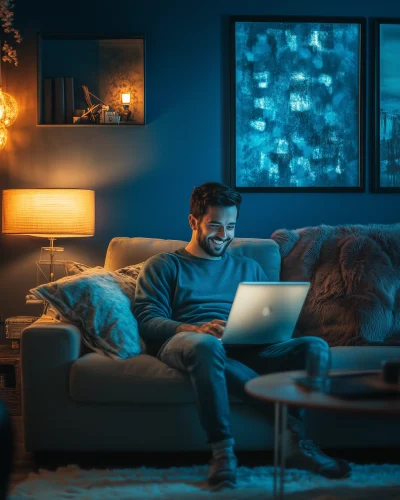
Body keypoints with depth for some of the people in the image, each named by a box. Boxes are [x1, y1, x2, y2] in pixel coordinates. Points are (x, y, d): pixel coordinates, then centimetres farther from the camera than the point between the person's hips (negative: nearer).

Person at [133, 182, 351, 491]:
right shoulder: (163, 266, 17)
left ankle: (295, 442, -32)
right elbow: (147, 320, 0)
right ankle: (291, 425, -37)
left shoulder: (249, 268, 30)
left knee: (314, 346, -21)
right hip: (183, 343, -4)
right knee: (206, 345, -42)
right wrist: (195, 329, -20)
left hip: (244, 350, 4)